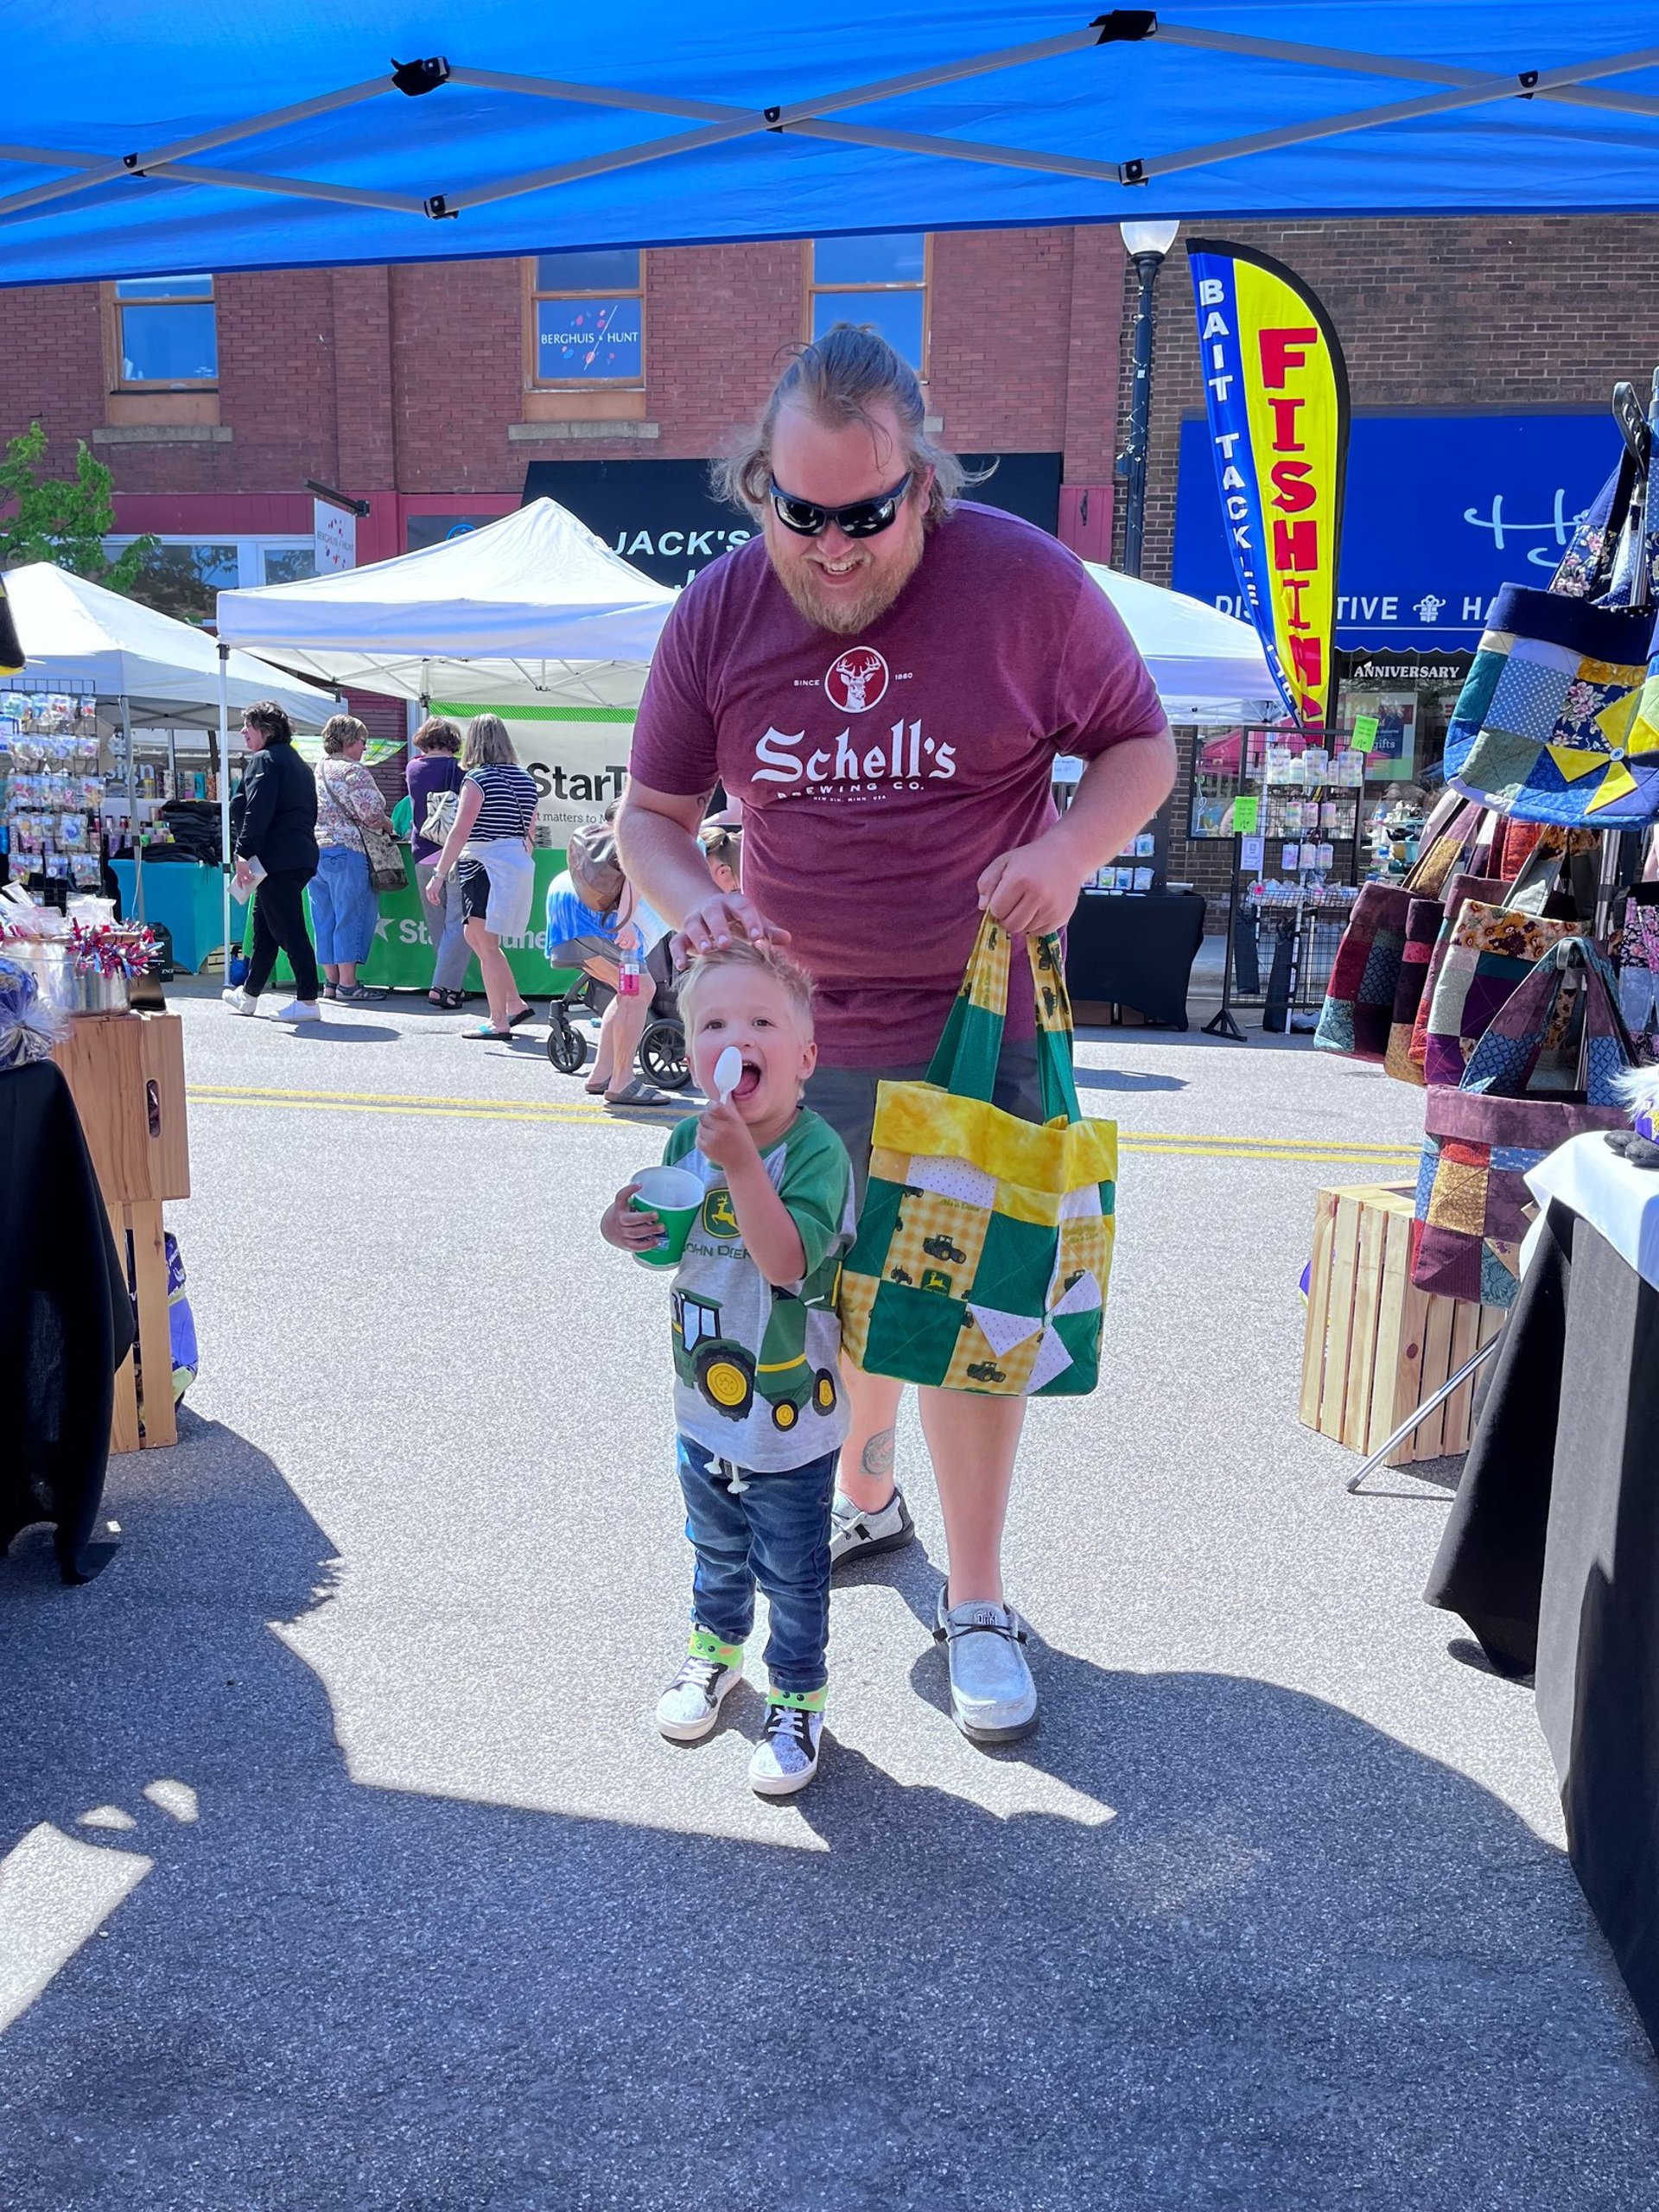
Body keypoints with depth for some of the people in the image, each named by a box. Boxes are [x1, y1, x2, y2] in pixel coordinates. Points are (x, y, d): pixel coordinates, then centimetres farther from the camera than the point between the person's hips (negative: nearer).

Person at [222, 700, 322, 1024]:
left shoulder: (264, 760, -8)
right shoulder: (297, 762, 21)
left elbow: (256, 811, -18)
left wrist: (243, 853, -17)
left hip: (277, 860, -10)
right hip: (301, 857, 10)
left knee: (289, 930, -9)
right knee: (264, 927, 19)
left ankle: (307, 1001, -9)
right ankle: (249, 996, 31)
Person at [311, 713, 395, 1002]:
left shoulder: (316, 770, 17)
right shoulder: (353, 771, -9)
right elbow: (371, 813, -16)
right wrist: (389, 826, 4)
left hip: (313, 849, 8)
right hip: (346, 849, -8)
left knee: (325, 919, 10)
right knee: (350, 917, -4)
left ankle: (330, 981, 15)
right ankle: (348, 984, -4)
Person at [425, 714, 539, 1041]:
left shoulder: (477, 779, -11)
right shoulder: (524, 779, 10)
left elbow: (460, 832, -16)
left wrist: (439, 874, -14)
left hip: (486, 867, -8)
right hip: (519, 864, 8)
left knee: (486, 944, -2)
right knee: (475, 936, 19)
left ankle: (499, 1022, -1)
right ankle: (515, 1003, 18)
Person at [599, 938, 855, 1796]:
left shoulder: (816, 1151, -24)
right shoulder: (688, 1139, -5)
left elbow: (788, 1259, -36)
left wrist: (741, 1162, -43)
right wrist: (627, 1229, -12)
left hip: (789, 1414, -5)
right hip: (704, 1401, 6)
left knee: (792, 1573, 12)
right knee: (716, 1547, 28)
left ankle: (796, 1697, 34)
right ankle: (716, 1646, 53)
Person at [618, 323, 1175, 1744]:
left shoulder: (1022, 578, -11)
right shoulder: (717, 613, -3)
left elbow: (1141, 743, 0)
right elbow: (652, 811, 5)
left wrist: (1067, 851, -20)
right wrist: (692, 902, -18)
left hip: (981, 1025, -3)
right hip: (798, 1028, 3)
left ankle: (977, 1601, 23)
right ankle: (865, 1499, 45)